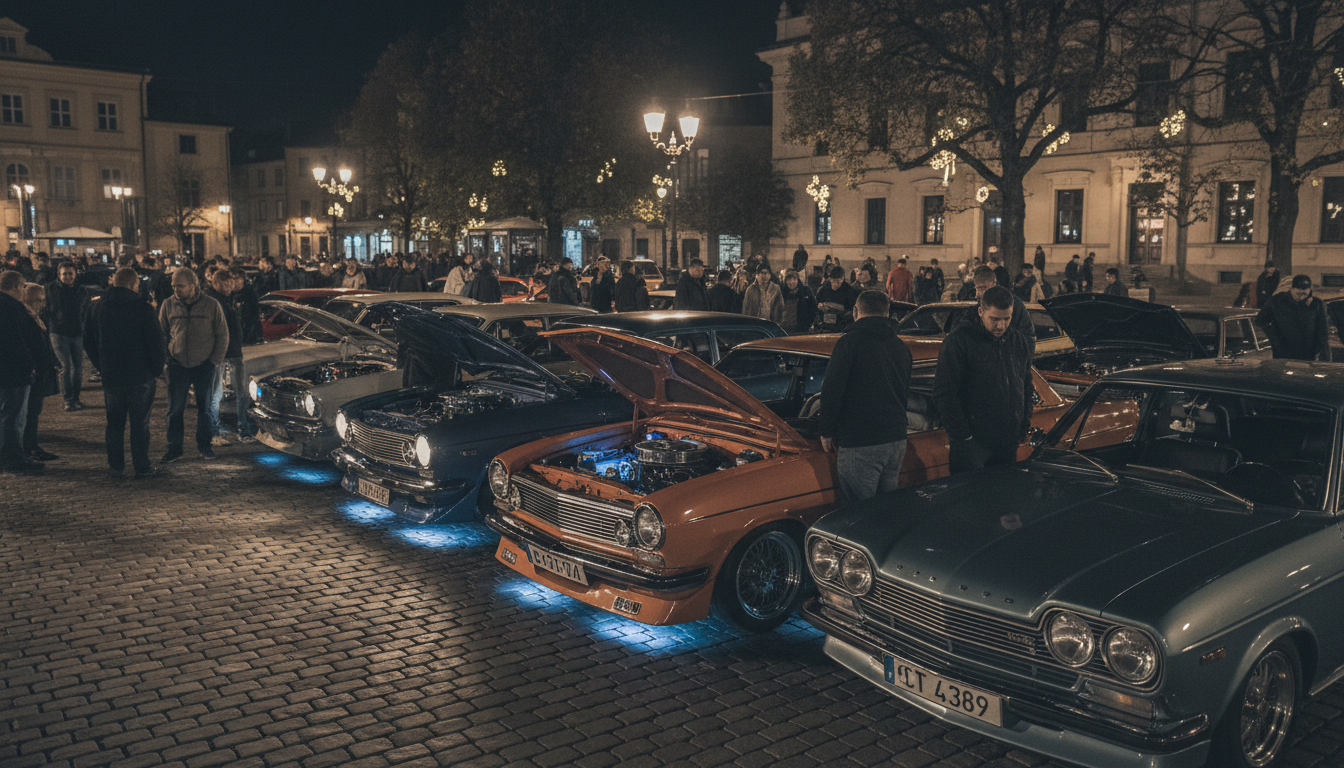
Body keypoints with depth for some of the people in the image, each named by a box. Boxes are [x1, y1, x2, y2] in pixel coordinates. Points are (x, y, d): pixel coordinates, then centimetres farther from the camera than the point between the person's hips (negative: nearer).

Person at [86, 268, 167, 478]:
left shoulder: (98, 307, 5)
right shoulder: (142, 307, -11)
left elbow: (88, 342, 12)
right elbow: (155, 342, -11)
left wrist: (102, 367, 19)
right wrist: (156, 370, 0)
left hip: (110, 376, 4)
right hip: (140, 376, -4)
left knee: (114, 423, 13)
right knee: (140, 424, 3)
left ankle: (115, 466, 16)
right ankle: (141, 467, 6)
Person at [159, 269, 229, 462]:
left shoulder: (211, 305, -4)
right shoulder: (168, 305, 0)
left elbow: (222, 335, 3)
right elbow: (162, 334, 10)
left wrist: (215, 360, -2)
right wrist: (164, 358, 0)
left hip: (204, 366, -1)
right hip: (178, 365, 1)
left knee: (205, 408, 8)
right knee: (175, 410, 2)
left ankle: (204, 446, 21)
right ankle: (174, 448, 11)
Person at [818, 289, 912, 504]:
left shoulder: (850, 342, -9)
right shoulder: (901, 347, 13)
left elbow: (832, 390, -12)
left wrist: (826, 431, -3)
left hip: (860, 445, -7)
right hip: (897, 441, 7)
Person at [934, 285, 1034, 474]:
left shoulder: (1020, 343, 10)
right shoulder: (959, 340, -9)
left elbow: (1027, 391, 20)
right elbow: (944, 393, -12)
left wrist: (1023, 430, 12)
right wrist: (961, 435, -14)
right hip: (971, 443, -5)